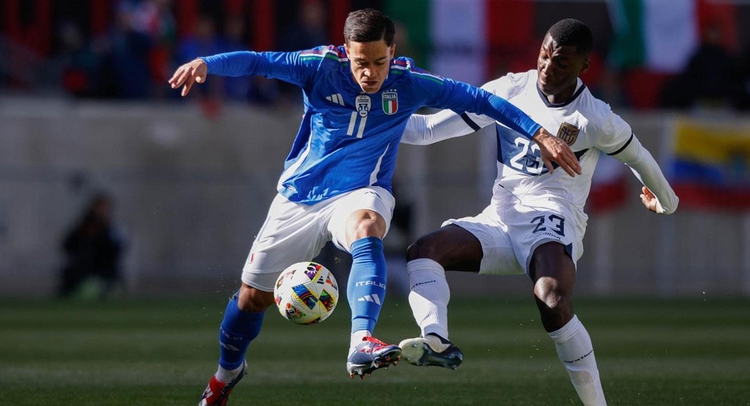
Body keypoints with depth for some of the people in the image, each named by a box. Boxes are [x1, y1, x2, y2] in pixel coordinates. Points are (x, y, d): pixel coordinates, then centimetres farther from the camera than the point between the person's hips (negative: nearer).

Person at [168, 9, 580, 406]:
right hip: (300, 195, 1)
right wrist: (205, 64, -37)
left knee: (366, 231, -39)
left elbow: (478, 99, -7)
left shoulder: (408, 84, -11)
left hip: (360, 194, -1)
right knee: (252, 297, 8)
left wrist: (540, 135, -10)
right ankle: (226, 372, 38)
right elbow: (257, 61, -19)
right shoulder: (321, 67, -13)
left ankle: (361, 343, -54)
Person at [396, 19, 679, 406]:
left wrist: (666, 200, 33)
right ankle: (436, 341, -47)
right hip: (500, 218, 5)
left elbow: (637, 157, 17)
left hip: (552, 218, -5)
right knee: (423, 250, -24)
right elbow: (427, 129, 5)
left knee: (553, 302, -36)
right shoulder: (511, 90, 4)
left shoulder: (596, 119, -4)